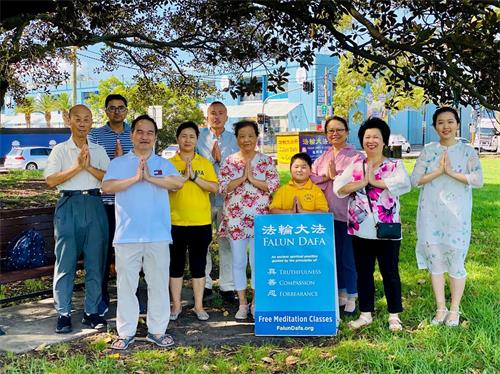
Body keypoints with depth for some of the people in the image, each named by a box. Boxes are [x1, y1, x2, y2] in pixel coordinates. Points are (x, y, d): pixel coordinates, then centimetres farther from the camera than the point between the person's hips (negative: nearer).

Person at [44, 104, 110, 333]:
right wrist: (77, 167, -12)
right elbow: (50, 180, -5)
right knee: (65, 262, -1)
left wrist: (89, 167, -11)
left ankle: (91, 312, 14)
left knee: (95, 262, 4)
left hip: (94, 206, 2)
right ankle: (63, 314, 8)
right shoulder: (60, 150, 6)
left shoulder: (99, 151, 13)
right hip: (69, 206, -2)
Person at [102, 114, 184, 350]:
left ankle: (157, 330, 18)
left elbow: (178, 182, -9)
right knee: (126, 285, 5)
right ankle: (126, 332, 15)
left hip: (158, 235, 1)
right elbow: (107, 186, -8)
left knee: (158, 284, 7)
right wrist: (135, 178, -14)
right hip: (127, 235, -1)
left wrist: (150, 178, -13)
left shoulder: (163, 164, 10)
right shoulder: (118, 164, 8)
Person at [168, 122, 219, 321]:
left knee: (198, 264, 8)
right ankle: (176, 305, 20)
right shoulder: (170, 163, 3)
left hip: (201, 222, 1)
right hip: (176, 222, 0)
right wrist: (183, 177, -19)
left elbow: (215, 187, -4)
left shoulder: (205, 163, 5)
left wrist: (194, 177, -15)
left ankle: (199, 305, 18)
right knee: (176, 264, 8)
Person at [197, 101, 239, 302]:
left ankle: (227, 286, 11)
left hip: (226, 197, 0)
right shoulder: (199, 136, 7)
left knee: (227, 243, 1)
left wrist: (221, 158, -12)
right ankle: (204, 284, 17)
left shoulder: (233, 139, 9)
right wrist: (212, 157, -10)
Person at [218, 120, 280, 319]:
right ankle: (242, 304, 19)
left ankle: (257, 302, 19)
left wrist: (252, 179, -15)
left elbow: (274, 185, -6)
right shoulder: (229, 161, 5)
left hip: (260, 217, -1)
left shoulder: (266, 160, 3)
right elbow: (223, 187, -4)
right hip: (235, 218, 1)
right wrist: (242, 178, -15)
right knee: (238, 261, 6)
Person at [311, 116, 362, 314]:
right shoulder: (323, 157, 13)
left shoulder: (355, 156, -5)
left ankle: (351, 297, 14)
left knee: (348, 257, 1)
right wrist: (326, 177, -11)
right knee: (334, 255, 14)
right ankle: (339, 293, 27)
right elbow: (310, 177, 3)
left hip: (347, 213, -5)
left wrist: (335, 175, -13)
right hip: (328, 213, 6)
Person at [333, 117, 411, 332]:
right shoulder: (354, 167, 8)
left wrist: (374, 181, -17)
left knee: (390, 273, 7)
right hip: (360, 231, 3)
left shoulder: (395, 165, 0)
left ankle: (394, 316, 19)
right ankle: (365, 314, 24)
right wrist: (362, 182, -17)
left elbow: (404, 184, -21)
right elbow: (338, 187, -7)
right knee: (363, 273, 12)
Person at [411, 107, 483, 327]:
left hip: (456, 214, -2)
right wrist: (438, 171, -13)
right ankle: (440, 308, 23)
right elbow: (415, 179, -2)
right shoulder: (429, 150, 6)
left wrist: (451, 172, -17)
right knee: (434, 259, 8)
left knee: (456, 260, 2)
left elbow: (478, 180, -10)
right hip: (431, 214, 2)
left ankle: (454, 310, 19)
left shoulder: (467, 151, 1)